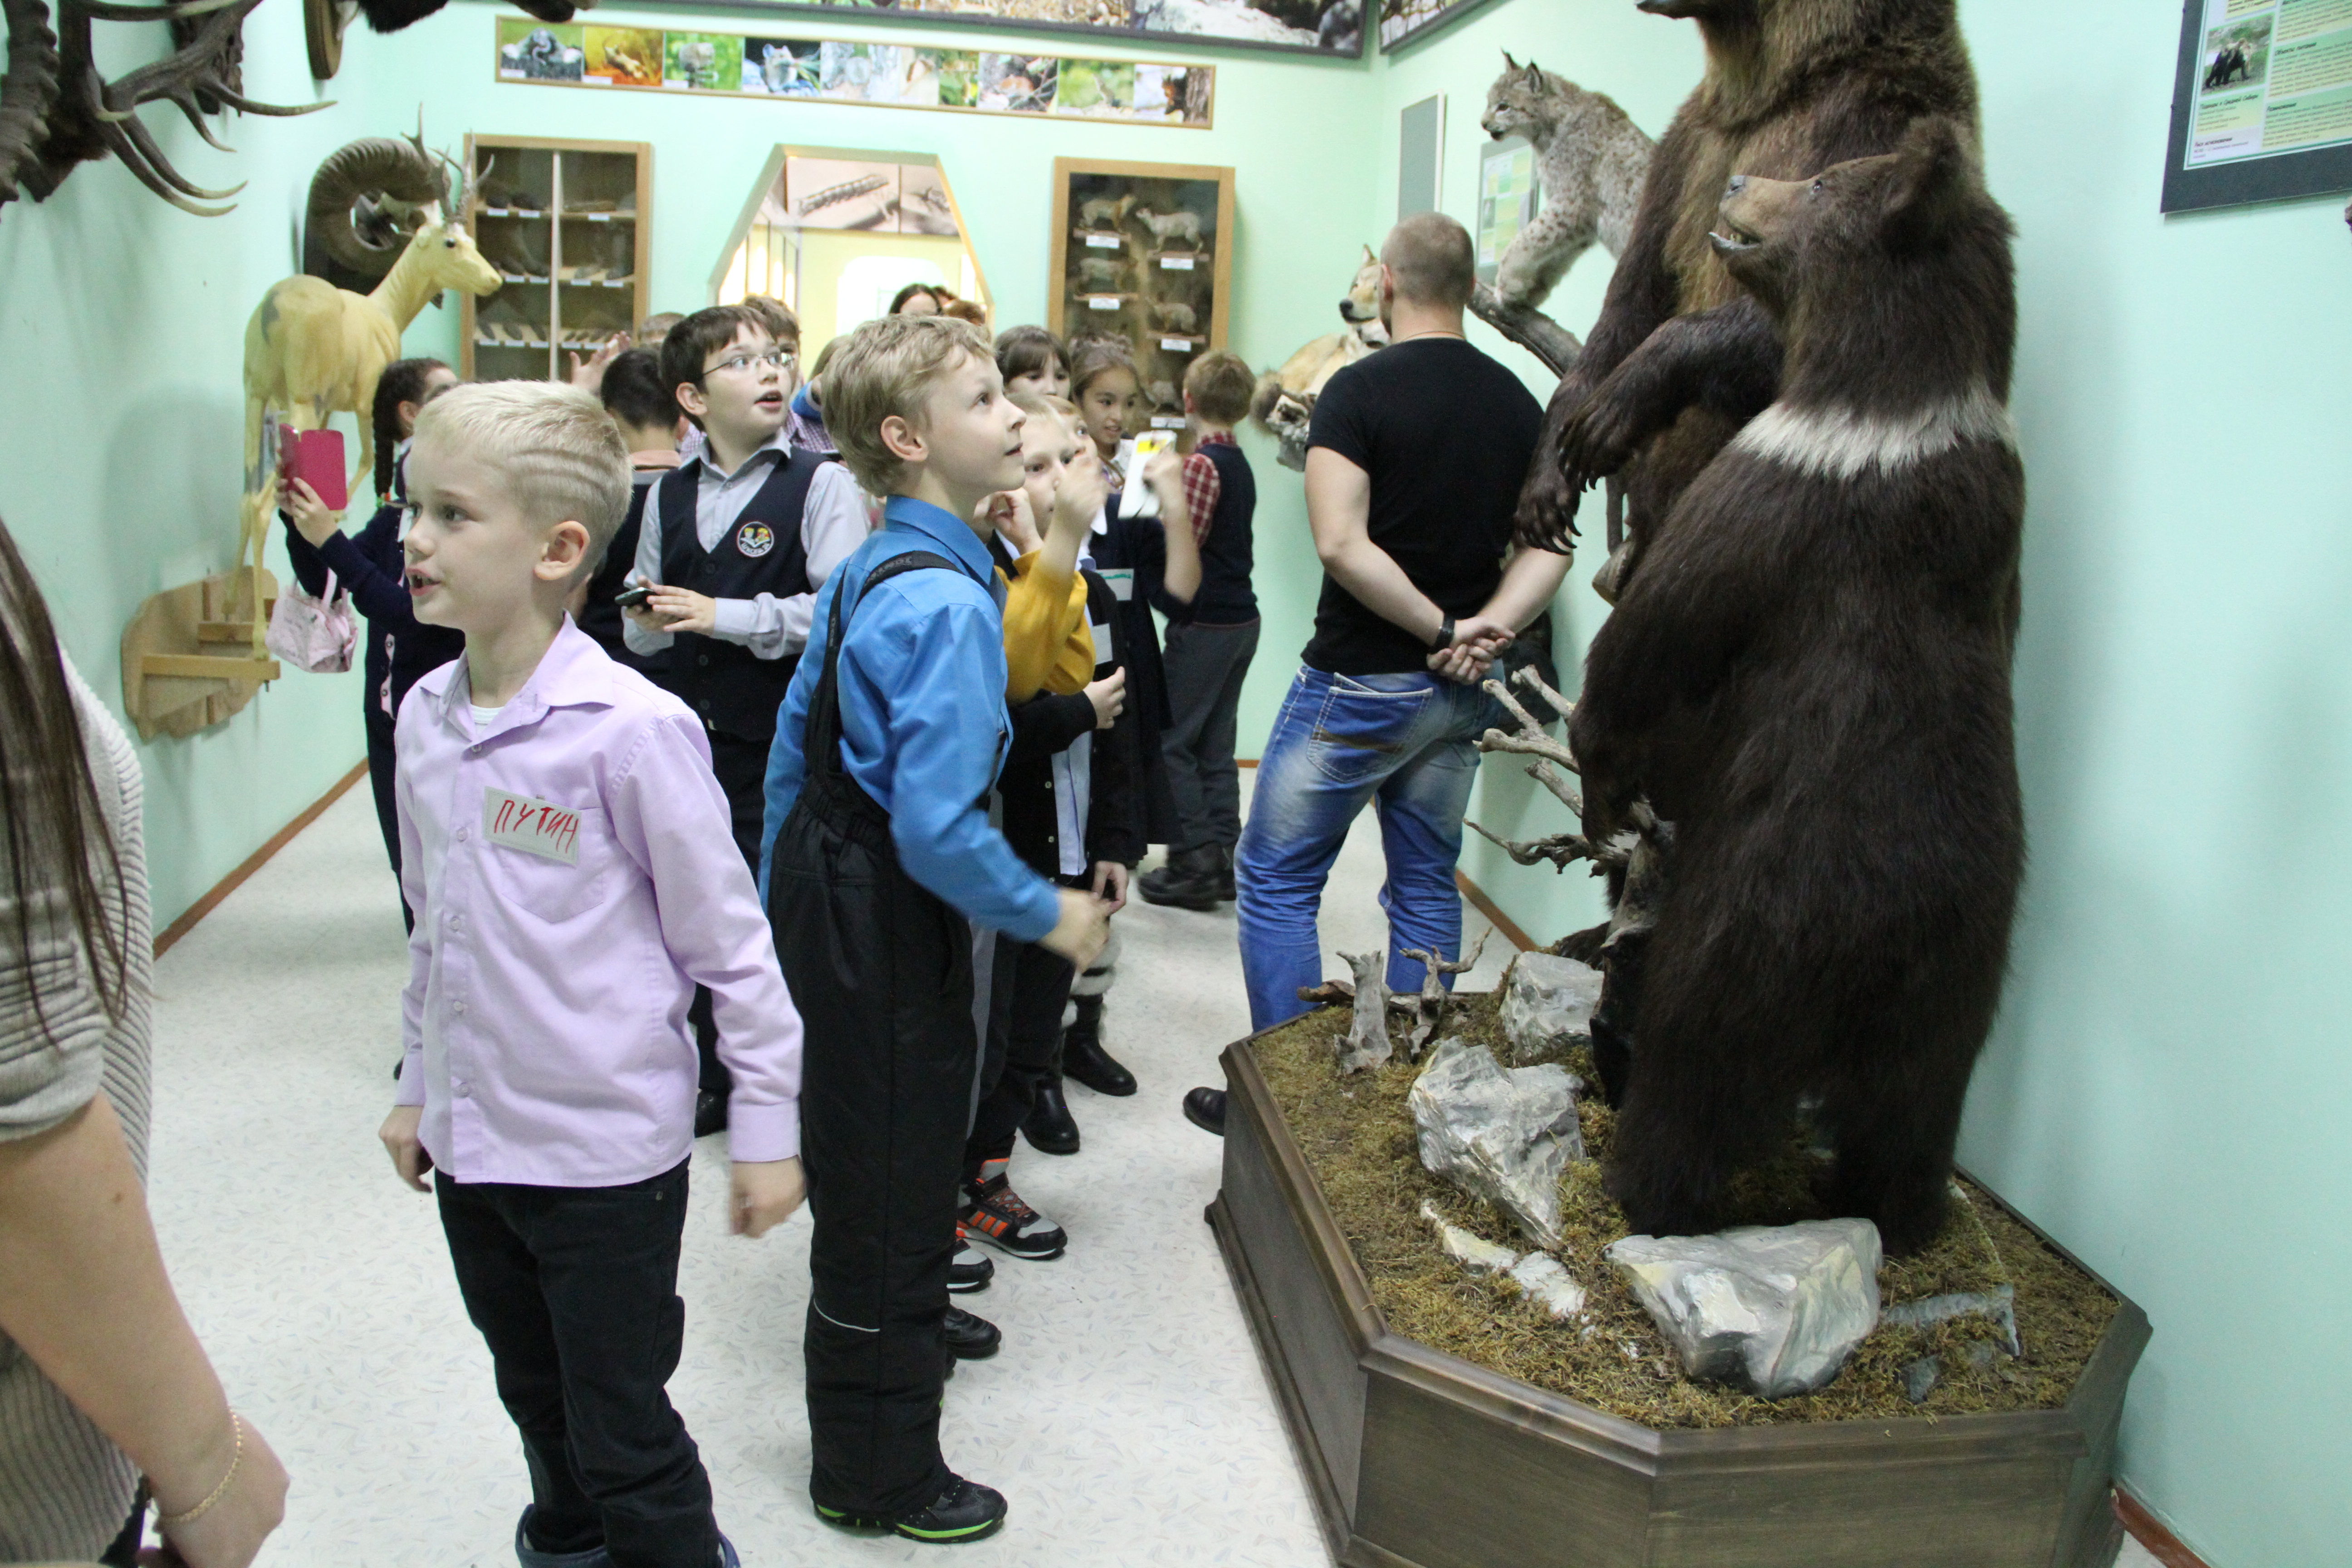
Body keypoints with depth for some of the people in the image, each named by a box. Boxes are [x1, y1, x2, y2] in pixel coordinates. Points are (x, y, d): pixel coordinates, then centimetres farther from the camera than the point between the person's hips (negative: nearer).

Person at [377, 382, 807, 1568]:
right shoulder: (424, 717, 1)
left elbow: (728, 939, -15)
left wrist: (767, 1125, -11)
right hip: (470, 1141, 7)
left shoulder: (630, 728, -20)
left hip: (607, 1147, -7)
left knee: (623, 1436, 7)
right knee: (538, 1400, 25)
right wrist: (419, 1085, 19)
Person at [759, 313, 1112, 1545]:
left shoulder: (864, 571, 4)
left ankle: (904, 1330, 57)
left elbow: (795, 738, 12)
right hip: (889, 927, -10)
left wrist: (780, 897, 21)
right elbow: (939, 828, -30)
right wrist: (1045, 914, -15)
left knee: (861, 1157, 29)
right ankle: (879, 1479, 27)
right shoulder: (946, 602, -25)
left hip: (824, 886, 10)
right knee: (889, 1183, 7)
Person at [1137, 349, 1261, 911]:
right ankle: (1223, 858, 15)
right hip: (1241, 617, 9)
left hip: (1204, 623, -9)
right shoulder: (1239, 463, 13)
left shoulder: (1202, 463, -14)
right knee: (1216, 745, 12)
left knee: (1174, 742, -1)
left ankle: (1193, 864, -1)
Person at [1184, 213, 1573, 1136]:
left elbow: (1341, 543, -22)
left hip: (1359, 683, -6)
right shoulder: (1518, 403, 7)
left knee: (1275, 876, 7)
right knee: (1426, 885, 15)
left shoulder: (1360, 390, -12)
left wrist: (1440, 628, -15)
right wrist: (1488, 626, -11)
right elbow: (1550, 545, 2)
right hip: (1458, 691, 6)